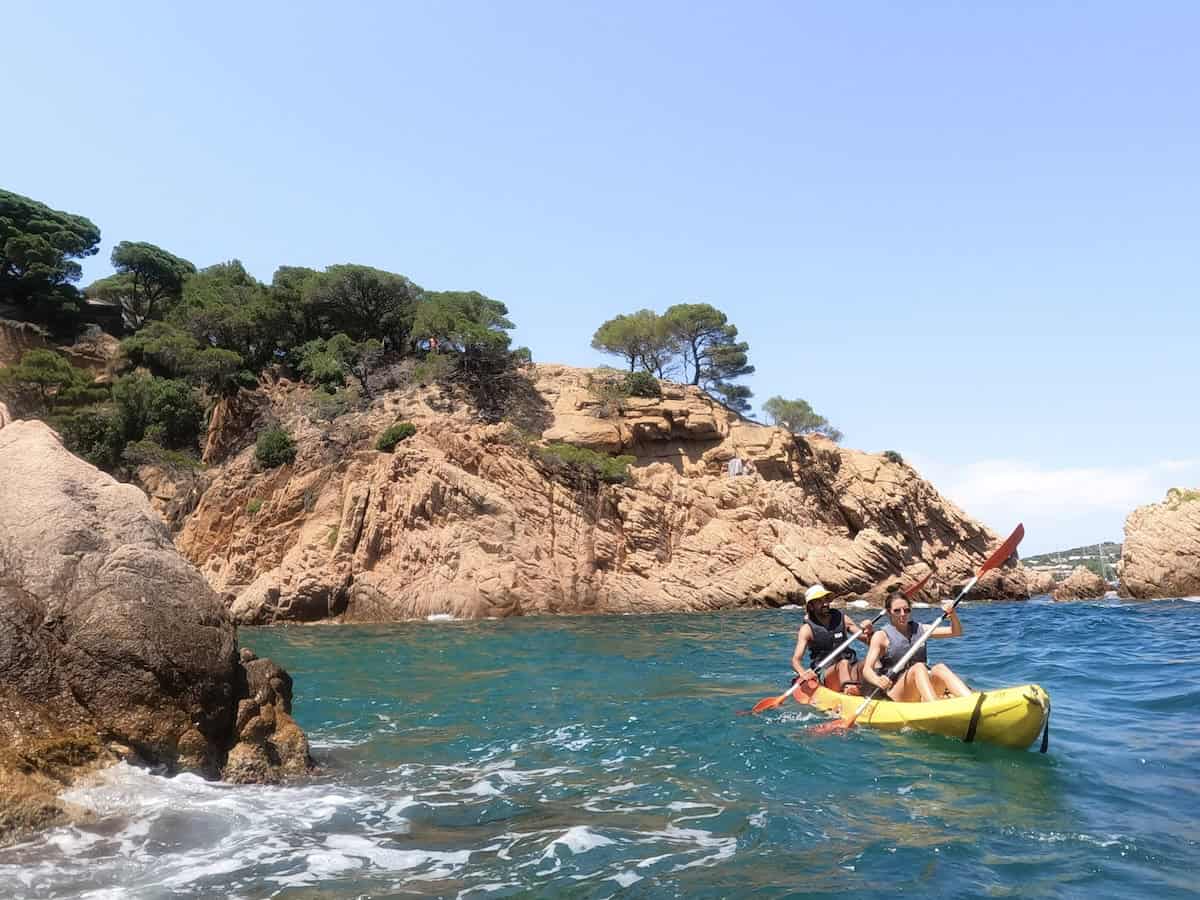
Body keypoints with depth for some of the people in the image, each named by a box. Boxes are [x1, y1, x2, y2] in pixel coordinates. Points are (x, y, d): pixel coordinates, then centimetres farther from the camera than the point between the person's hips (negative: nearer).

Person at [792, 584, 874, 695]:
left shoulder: (841, 618, 9)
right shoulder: (807, 629, -1)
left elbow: (868, 641, 11)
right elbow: (795, 660, -10)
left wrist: (868, 631, -13)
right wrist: (803, 673, -32)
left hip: (850, 670, 4)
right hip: (823, 674, -4)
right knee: (843, 663, -33)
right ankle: (849, 691, -61)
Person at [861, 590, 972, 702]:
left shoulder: (919, 629, 15)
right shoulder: (881, 636, 0)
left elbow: (956, 632, 14)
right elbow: (867, 670, -11)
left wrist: (952, 613, -7)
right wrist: (877, 681, -34)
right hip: (895, 694, -4)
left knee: (940, 668, -24)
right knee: (918, 667, -31)